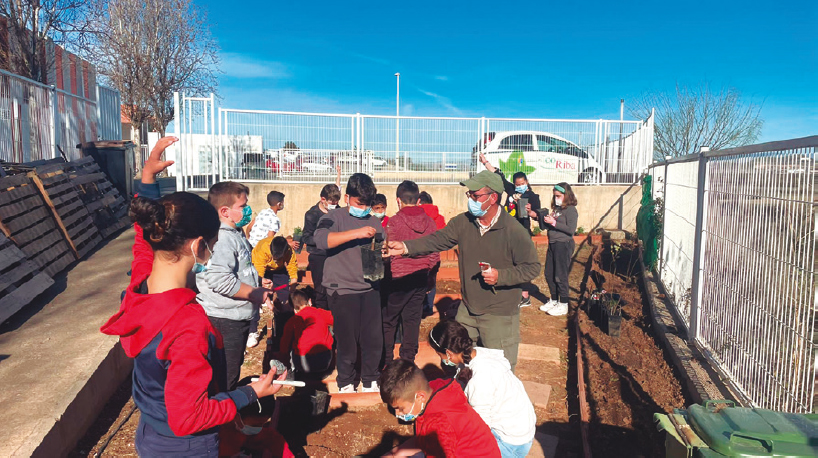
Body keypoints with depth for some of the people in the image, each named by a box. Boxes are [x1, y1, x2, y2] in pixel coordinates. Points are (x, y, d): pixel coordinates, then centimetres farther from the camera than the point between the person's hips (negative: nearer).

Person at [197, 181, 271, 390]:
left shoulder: (236, 234, 12)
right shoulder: (221, 239, -23)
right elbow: (220, 280, -34)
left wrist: (257, 286, 14)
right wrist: (255, 294, -23)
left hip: (238, 317, 10)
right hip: (224, 320, -10)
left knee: (234, 368, 25)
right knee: (225, 376, 2)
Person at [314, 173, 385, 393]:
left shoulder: (375, 223, 12)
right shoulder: (334, 218, -3)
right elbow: (321, 240, -23)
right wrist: (356, 233, -28)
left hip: (370, 289, 4)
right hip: (342, 290, -4)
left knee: (374, 338, 5)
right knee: (347, 340, 3)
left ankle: (370, 380, 27)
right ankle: (346, 383, 25)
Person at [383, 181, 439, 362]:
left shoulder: (394, 221, -13)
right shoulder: (429, 222, 0)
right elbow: (435, 255, 4)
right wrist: (428, 274, 17)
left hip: (398, 278, -4)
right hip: (420, 279, 4)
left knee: (388, 320, 9)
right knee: (413, 320, 13)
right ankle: (408, 359, 21)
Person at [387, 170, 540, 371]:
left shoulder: (513, 231, -18)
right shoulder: (463, 222, -4)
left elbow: (532, 267, -12)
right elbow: (438, 240, -9)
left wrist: (500, 276, -24)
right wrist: (406, 247, -23)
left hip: (500, 316, -5)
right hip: (467, 310, 5)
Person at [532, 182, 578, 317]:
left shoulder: (570, 210, -9)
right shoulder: (556, 209, 13)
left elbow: (571, 229, -18)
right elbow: (545, 226, 14)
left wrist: (554, 223, -18)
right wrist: (539, 217, 0)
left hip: (563, 245, -8)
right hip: (552, 244, 8)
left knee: (560, 276, -2)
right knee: (549, 274, 13)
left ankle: (563, 305, 9)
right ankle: (554, 301, 27)